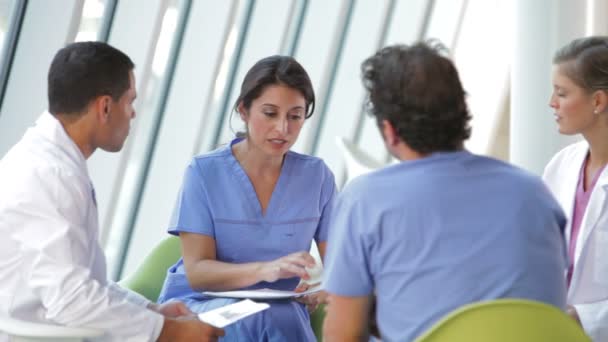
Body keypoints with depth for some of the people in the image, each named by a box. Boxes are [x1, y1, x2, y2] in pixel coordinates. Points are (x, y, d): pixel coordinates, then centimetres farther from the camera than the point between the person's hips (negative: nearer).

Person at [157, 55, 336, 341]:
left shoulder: (317, 176, 2)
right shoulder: (205, 172, -6)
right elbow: (196, 271, -12)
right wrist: (264, 270, -31)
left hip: (282, 310, 2)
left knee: (286, 315, -34)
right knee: (262, 316, -35)